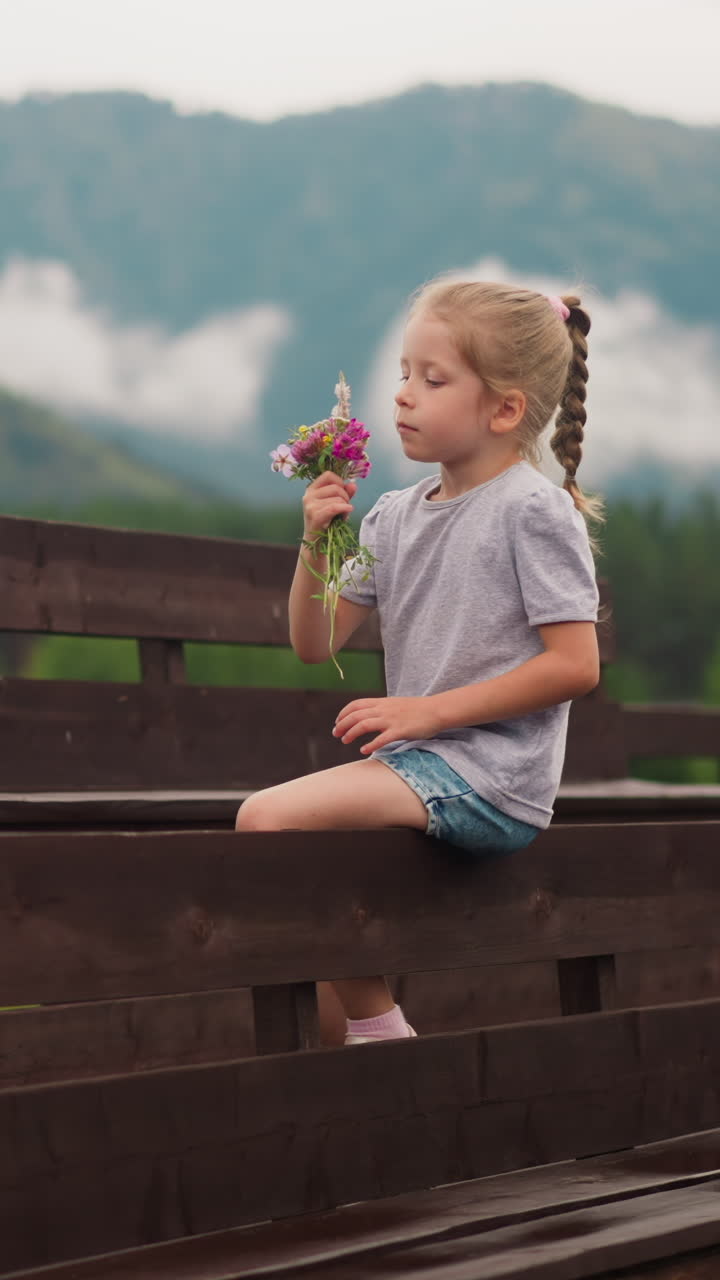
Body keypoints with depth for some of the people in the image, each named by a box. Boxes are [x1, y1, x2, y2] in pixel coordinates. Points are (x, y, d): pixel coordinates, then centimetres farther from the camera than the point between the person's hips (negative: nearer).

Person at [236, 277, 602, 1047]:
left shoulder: (533, 510, -8)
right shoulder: (395, 515, 13)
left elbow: (575, 665, -14)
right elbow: (314, 643, 12)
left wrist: (431, 709, -15)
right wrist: (316, 543, -5)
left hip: (490, 775, -8)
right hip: (419, 764, 8)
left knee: (266, 819, -22)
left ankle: (377, 1027, -10)